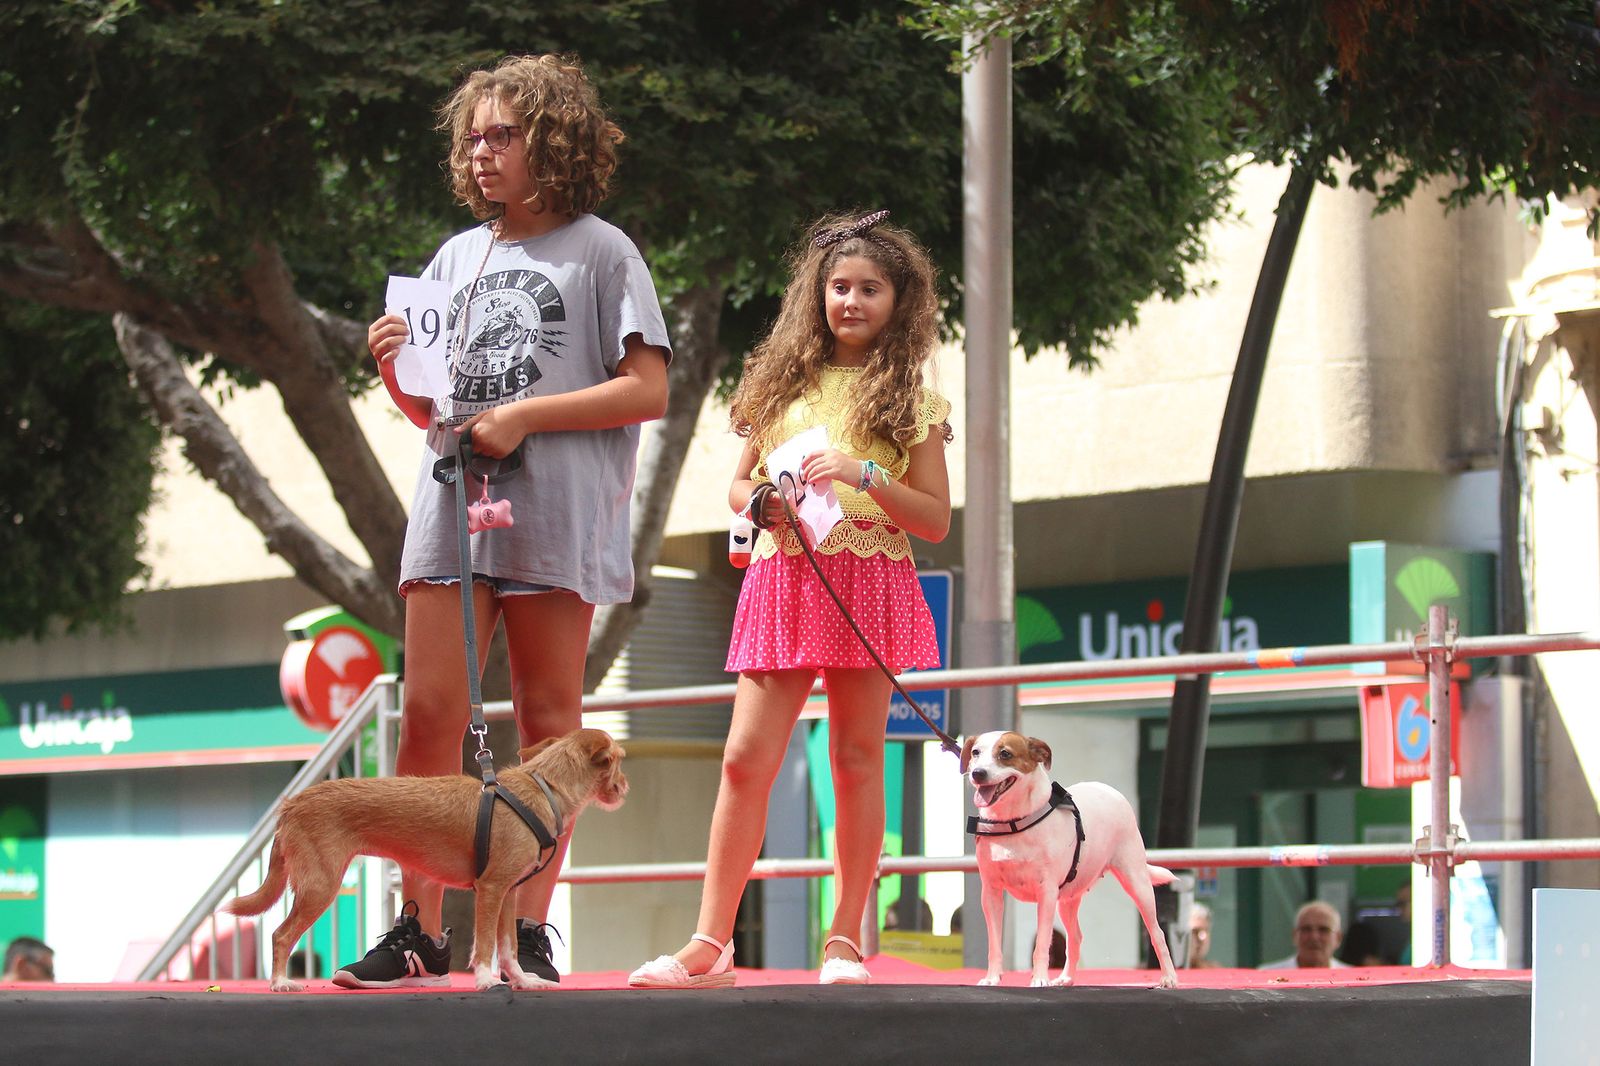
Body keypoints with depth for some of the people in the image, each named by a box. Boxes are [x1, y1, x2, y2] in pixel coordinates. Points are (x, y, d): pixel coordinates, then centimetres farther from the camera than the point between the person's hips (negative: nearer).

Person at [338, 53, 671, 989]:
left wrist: (527, 416, -12)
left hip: (554, 517, -4)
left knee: (549, 719, 2)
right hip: (451, 504, 5)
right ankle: (420, 930, 1)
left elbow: (648, 391, -6)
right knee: (429, 714, -3)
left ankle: (529, 930, 5)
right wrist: (395, 369, 1)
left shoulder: (600, 251, 2)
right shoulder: (457, 258, 18)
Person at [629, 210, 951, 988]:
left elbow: (935, 521, 1)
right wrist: (758, 501, -4)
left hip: (869, 585, -2)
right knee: (746, 757, -6)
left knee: (857, 760, 1)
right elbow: (737, 484, 19)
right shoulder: (785, 383, 14)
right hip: (783, 580, 2)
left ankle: (844, 939, 8)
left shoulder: (908, 400, 6)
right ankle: (710, 944, -7)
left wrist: (865, 475, -14)